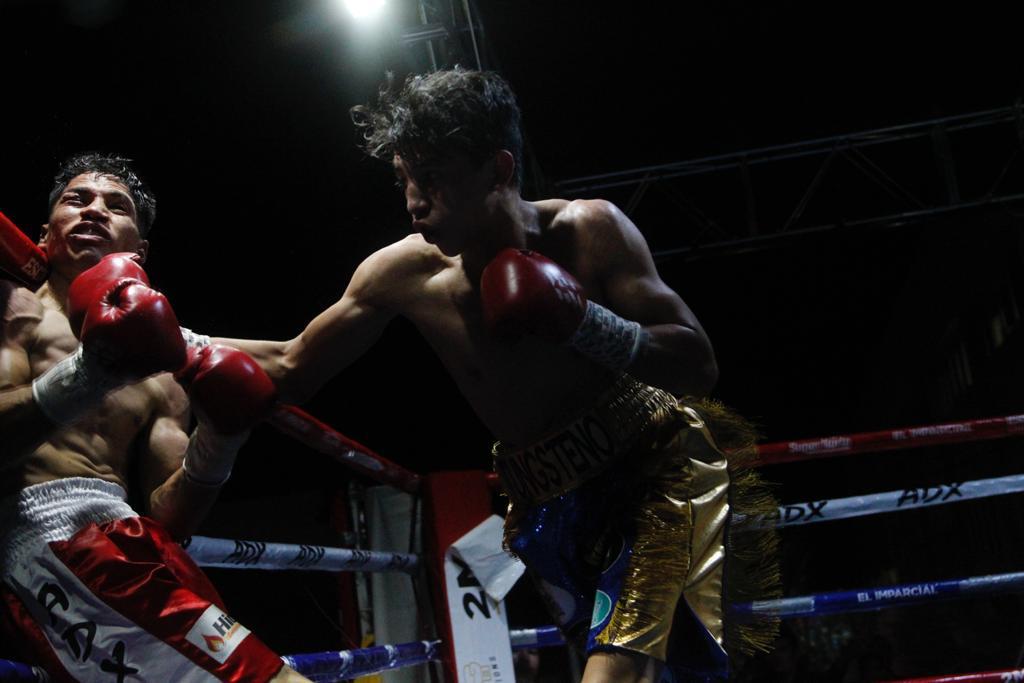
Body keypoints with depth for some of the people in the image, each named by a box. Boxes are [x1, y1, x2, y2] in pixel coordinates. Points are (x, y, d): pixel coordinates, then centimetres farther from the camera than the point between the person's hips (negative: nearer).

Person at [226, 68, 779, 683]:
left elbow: (699, 366, -18)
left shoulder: (587, 232, -18)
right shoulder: (406, 274, -10)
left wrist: (585, 325, -33)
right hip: (549, 506, 4)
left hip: (656, 471, -3)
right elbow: (291, 368, 3)